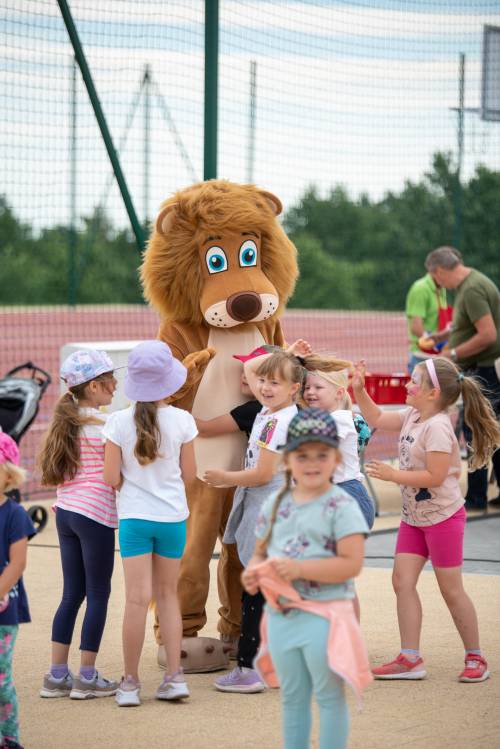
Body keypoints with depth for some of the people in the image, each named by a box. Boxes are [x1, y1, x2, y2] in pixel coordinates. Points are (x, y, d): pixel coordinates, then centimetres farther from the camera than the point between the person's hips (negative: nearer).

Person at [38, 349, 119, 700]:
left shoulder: (65, 422, 10)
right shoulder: (103, 425, -13)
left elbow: (55, 472, 14)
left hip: (66, 512, 8)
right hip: (95, 514, -8)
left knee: (72, 594, 12)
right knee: (98, 594, 2)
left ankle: (57, 675, 13)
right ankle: (87, 677, 5)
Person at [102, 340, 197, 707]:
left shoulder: (119, 422, -9)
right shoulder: (182, 420, -7)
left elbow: (112, 478, -8)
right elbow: (189, 474, 1)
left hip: (134, 516, -1)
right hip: (173, 516, 1)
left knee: (137, 598, 0)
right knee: (168, 593, 15)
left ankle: (130, 682, 4)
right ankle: (175, 675, 13)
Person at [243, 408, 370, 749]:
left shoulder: (342, 506, -12)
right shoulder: (275, 504, 7)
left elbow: (352, 564, -19)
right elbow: (261, 552, 15)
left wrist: (299, 569, -25)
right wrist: (253, 572, -8)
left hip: (324, 615, -6)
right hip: (281, 615, 6)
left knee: (329, 696, 4)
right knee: (292, 697, 17)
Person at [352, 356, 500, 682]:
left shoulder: (437, 427, -22)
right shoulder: (412, 417, 4)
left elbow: (435, 476, -26)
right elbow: (376, 418, 17)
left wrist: (393, 474, -22)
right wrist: (359, 390, 5)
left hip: (442, 517, -9)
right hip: (414, 517, 9)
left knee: (451, 590, 1)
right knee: (402, 582, 2)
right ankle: (410, 659, 5)